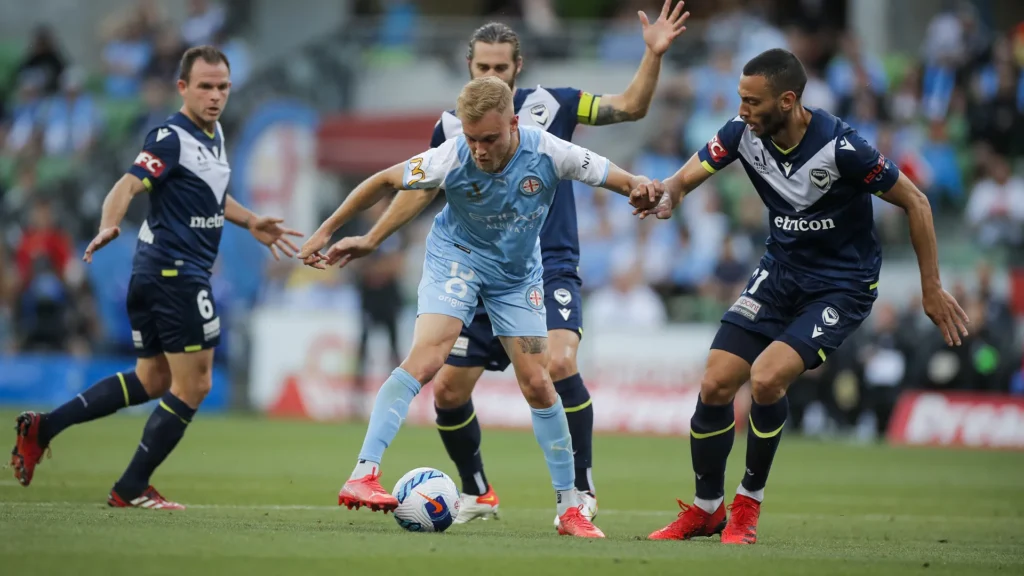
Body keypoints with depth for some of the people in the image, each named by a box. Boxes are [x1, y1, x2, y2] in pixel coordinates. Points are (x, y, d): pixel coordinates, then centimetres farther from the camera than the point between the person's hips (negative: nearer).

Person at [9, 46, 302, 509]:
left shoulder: (213, 134, 14)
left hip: (153, 275, 10)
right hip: (177, 271, -10)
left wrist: (251, 223, 31)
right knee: (192, 384, -4)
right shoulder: (172, 138, -15)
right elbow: (127, 186, -26)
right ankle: (132, 488, 2)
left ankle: (42, 428, 14)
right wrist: (109, 227, -44)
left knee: (152, 382, 17)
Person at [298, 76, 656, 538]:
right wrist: (326, 231, -6)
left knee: (537, 384, 2)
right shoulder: (451, 158, -29)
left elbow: (624, 182, -14)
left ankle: (569, 508, 13)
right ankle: (363, 476, -30)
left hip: (518, 273, 3)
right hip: (457, 257, -2)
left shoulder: (549, 153, -26)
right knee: (426, 359, -24)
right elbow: (385, 181, -13)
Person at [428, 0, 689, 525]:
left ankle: (581, 492, -14)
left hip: (550, 269, -3)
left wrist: (654, 54, -13)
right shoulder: (452, 127, 4)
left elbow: (630, 107, -1)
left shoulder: (549, 105, 0)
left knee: (559, 364, -28)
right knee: (447, 391, -1)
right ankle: (478, 494, 23)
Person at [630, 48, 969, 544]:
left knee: (766, 378, -25)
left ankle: (749, 502, -2)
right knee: (715, 386, -4)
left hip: (842, 284, -6)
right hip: (780, 270, 6)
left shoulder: (839, 147, -26)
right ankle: (706, 508, 18)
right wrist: (665, 197, -34)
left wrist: (932, 290, -11)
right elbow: (685, 179, -8)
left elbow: (914, 202, -15)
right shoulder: (743, 133, -11)